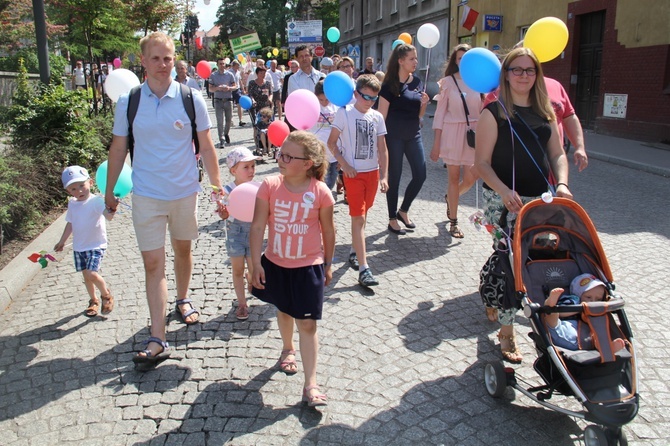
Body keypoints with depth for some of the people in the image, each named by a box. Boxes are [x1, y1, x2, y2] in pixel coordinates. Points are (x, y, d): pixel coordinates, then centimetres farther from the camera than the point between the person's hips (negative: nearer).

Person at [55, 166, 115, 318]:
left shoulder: (96, 201, -17)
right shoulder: (72, 204, 4)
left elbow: (108, 216, -35)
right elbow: (70, 224, 17)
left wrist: (112, 210, -57)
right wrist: (62, 241, 24)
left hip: (96, 245, -6)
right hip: (78, 247, 7)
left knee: (92, 274, -19)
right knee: (86, 275, 14)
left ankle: (106, 295, 8)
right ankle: (93, 301, 33)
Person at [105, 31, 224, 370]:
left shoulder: (191, 99, -6)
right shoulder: (128, 102, -4)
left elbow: (206, 147, -1)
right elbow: (118, 148, 5)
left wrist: (217, 186, -2)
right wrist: (109, 190, 8)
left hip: (185, 191, 0)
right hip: (146, 195, 0)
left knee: (183, 250, 18)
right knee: (153, 263, -1)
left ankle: (183, 299, 46)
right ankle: (157, 341, 2)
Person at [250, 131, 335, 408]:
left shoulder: (320, 192, -14)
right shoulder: (270, 186, -10)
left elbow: (328, 230, -1)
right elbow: (258, 226, -8)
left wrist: (328, 265, 6)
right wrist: (256, 263, -9)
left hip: (308, 266, -2)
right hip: (275, 264, 3)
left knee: (307, 324, -1)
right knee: (284, 311, 24)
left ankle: (310, 384, 8)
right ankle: (288, 349, 52)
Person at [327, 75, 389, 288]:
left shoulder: (377, 117, 6)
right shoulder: (344, 113, -6)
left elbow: (382, 149, 6)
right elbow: (331, 143, -4)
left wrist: (383, 176, 0)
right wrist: (345, 165, -13)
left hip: (373, 172, 5)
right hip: (354, 173, -5)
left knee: (362, 214, 15)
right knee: (358, 217, -8)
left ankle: (354, 251, 35)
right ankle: (363, 269, -11)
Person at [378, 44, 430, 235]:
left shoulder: (417, 82, 8)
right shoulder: (390, 84, -9)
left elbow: (419, 114, 14)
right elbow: (382, 114, -10)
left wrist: (424, 103, -7)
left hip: (414, 134, 6)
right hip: (394, 135, -6)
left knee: (420, 175, 3)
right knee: (394, 177, 3)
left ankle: (403, 211, 24)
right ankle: (392, 219, 17)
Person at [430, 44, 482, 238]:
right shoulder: (448, 81, 0)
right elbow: (440, 111, 0)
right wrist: (436, 143, -5)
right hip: (452, 132, -2)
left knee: (470, 178, 0)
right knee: (454, 178, 4)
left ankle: (450, 198, 35)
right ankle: (453, 221, 17)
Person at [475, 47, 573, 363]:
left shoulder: (545, 112, 13)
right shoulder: (495, 112, -4)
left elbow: (557, 154, 15)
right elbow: (482, 162, -8)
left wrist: (561, 183, -5)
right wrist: (505, 191, -23)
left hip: (539, 199, 6)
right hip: (503, 200, -5)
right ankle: (506, 331, 9)